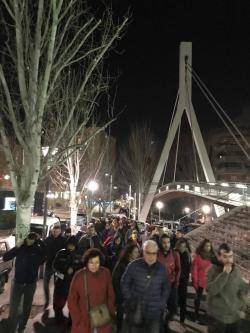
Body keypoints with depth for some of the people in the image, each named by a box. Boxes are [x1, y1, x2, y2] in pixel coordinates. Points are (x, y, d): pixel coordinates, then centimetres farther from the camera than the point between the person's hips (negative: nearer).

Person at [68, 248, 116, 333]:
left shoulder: (105, 273, -9)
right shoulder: (79, 276, -15)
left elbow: (111, 296, 2)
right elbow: (72, 301, -6)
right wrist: (79, 321, -9)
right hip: (83, 323, -1)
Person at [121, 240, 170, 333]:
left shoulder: (161, 268, -1)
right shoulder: (133, 266, -9)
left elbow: (166, 288, 11)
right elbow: (124, 283, 1)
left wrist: (162, 304, 4)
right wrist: (129, 300, -4)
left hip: (154, 312, 1)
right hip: (134, 310, -1)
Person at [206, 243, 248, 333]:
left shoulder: (236, 271, -2)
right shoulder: (212, 270, -16)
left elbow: (243, 290, 10)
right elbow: (211, 290, -29)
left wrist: (242, 308, 4)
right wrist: (224, 274, -29)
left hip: (235, 316, 4)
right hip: (218, 317, -4)